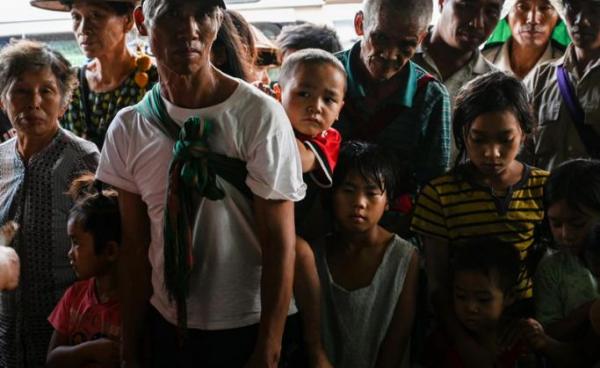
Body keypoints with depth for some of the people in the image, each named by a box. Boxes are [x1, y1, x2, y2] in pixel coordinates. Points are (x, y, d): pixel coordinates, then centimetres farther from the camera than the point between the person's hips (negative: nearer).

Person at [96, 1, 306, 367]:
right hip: (167, 324, 4)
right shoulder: (127, 128, -3)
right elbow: (135, 246, 2)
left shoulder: (260, 115, -16)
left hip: (251, 327, -4)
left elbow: (280, 242, -14)